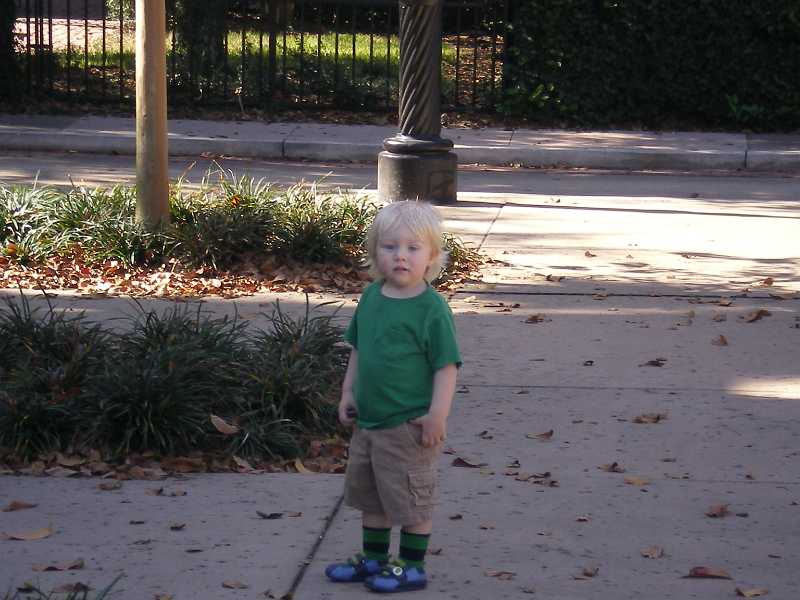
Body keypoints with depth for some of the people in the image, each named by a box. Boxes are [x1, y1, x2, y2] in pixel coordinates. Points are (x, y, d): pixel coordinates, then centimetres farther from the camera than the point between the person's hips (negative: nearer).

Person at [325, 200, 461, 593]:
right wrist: (348, 392, 10)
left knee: (411, 499, 5)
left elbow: (446, 365, -16)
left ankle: (412, 566, 19)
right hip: (368, 420, 8)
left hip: (409, 427, -8)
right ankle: (374, 558, 35)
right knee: (368, 493, 20)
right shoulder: (371, 297, 3)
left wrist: (437, 415, -20)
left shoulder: (431, 308, -17)